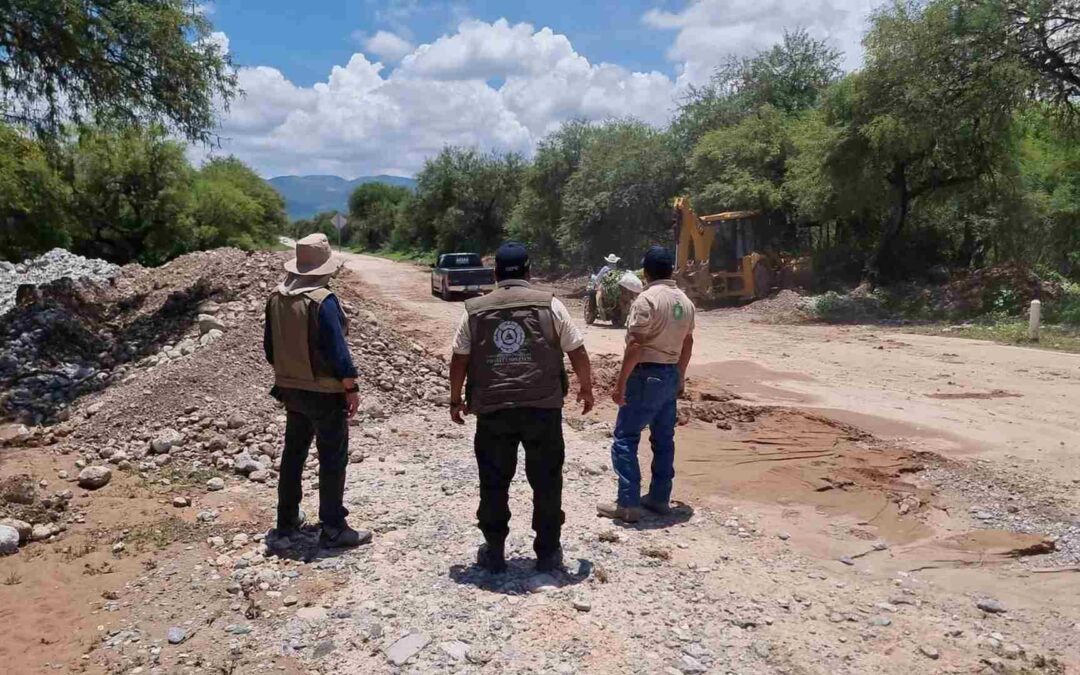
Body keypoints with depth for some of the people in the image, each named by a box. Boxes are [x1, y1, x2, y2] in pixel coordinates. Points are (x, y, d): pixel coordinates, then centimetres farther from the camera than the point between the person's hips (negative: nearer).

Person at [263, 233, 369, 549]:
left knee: (293, 453, 18)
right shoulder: (323, 300, -21)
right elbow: (336, 350, -21)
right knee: (333, 459, 4)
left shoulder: (276, 297, 1)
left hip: (291, 389, 7)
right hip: (325, 393, -7)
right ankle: (333, 528, 10)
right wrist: (351, 388, -12)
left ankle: (286, 523, 28)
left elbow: (270, 346, 10)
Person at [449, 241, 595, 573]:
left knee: (494, 483, 12)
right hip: (543, 408, -1)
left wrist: (456, 399, 16)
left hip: (492, 410, 1)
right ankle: (548, 552, 19)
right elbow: (577, 351, 2)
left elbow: (459, 360, 5)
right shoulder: (549, 305, -1)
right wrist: (586, 387, 16)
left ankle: (493, 552, 21)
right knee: (546, 481, 11)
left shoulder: (474, 310, 3)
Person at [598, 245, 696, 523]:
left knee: (626, 438, -2)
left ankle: (628, 504, -2)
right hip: (671, 375, 8)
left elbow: (635, 345, -21)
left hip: (646, 375, -8)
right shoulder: (684, 301, 8)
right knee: (663, 439, 13)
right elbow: (688, 343, 15)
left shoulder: (647, 299, -17)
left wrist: (620, 383, -17)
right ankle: (660, 498, 21)